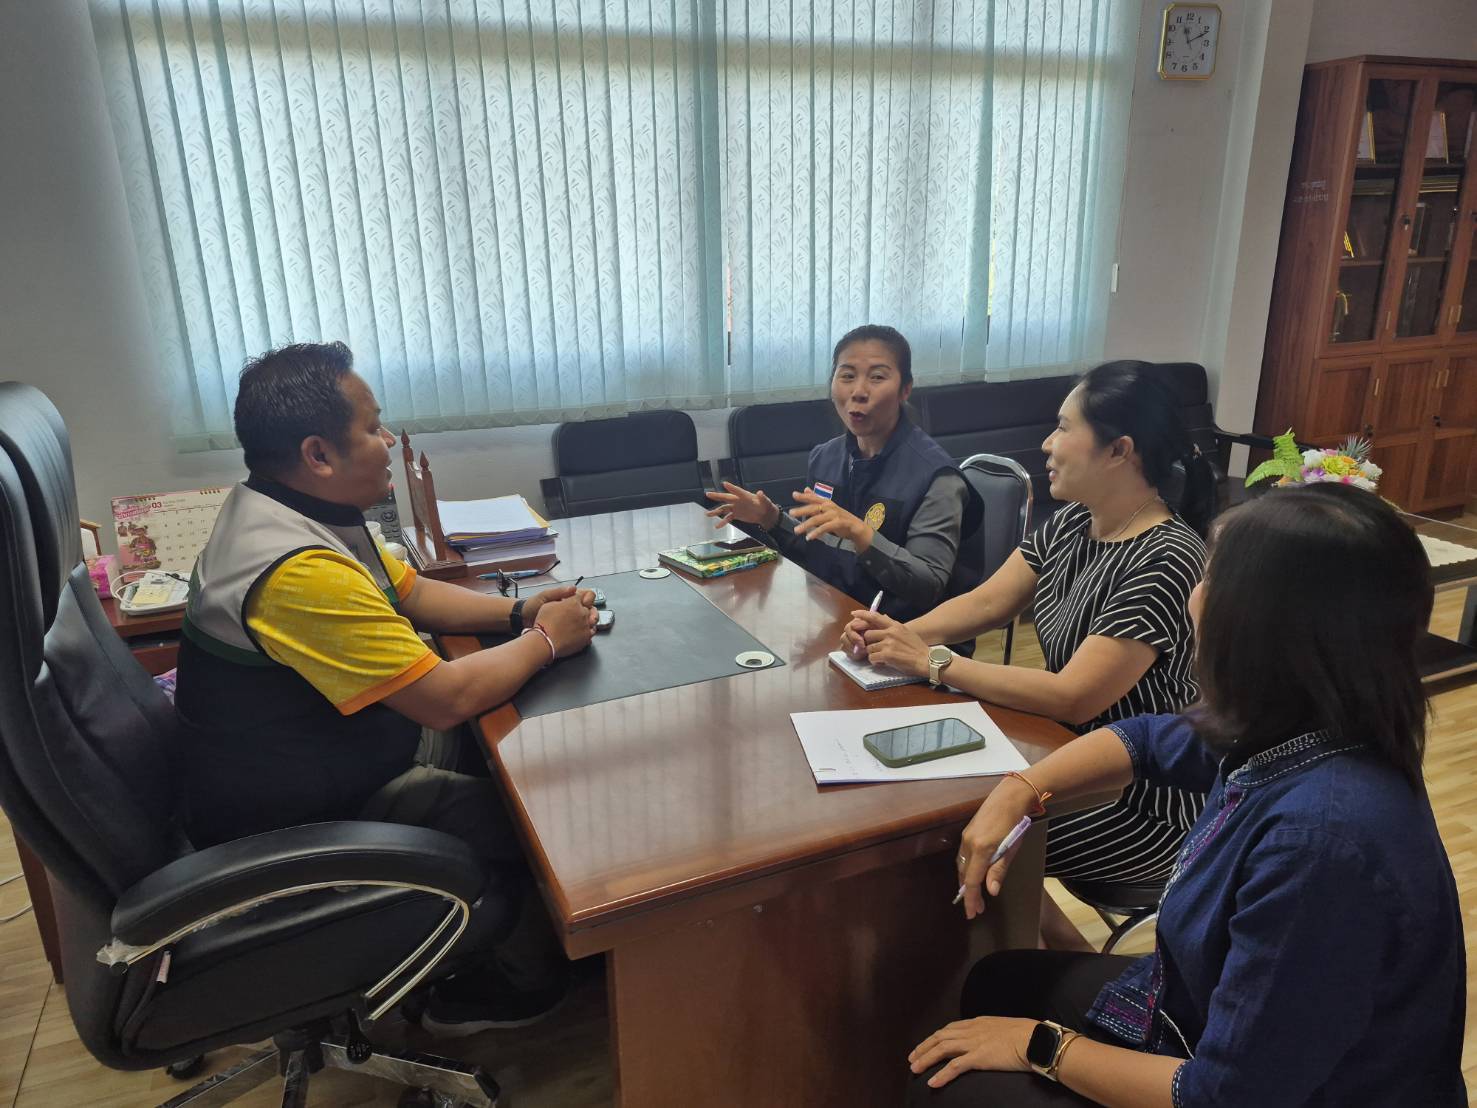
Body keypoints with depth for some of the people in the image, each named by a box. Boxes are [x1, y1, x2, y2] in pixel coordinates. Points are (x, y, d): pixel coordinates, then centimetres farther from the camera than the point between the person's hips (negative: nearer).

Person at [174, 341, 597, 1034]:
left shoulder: (284, 511, 0)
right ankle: (511, 983, 20)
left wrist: (517, 613, -4)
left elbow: (410, 593, 10)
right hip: (302, 827, -10)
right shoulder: (300, 572, -34)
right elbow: (447, 698, -31)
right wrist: (546, 642, -15)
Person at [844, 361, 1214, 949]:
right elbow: (985, 602, 2)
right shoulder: (1071, 524, -1)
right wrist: (901, 635, -16)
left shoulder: (1166, 559, -27)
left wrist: (932, 662, -25)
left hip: (1143, 800, -7)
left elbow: (1072, 697, -30)